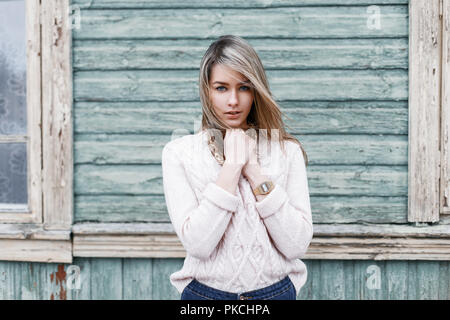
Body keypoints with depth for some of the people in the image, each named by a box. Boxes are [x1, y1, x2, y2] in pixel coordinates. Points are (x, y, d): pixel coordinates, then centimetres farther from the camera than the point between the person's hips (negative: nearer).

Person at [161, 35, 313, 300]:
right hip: (206, 293, -1)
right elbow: (197, 244, -17)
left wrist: (254, 171, -15)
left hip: (276, 291, 1)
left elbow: (297, 246, -11)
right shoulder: (179, 152, -6)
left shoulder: (287, 151, -3)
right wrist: (232, 166, -17)